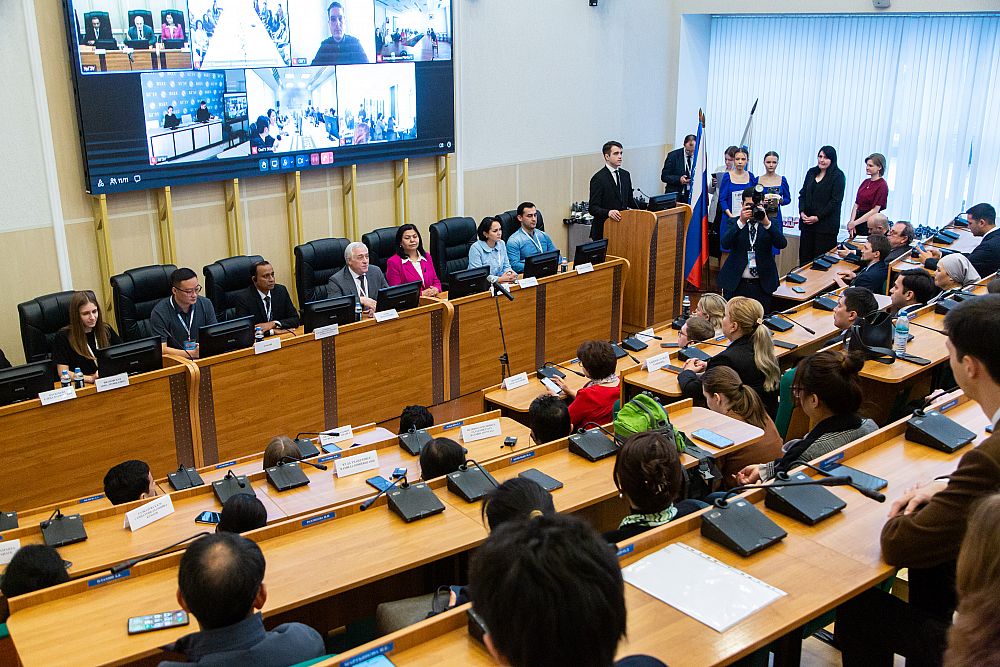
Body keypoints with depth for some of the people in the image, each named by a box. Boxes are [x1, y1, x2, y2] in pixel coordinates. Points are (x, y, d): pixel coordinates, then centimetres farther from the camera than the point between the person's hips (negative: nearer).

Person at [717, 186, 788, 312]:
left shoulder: (771, 224, 6)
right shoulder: (734, 223, 5)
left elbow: (782, 244, -11)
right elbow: (725, 244, -13)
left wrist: (766, 223, -23)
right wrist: (741, 222, -23)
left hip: (762, 285, 1)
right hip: (735, 284, 0)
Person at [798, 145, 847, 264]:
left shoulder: (838, 176, -4)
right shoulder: (811, 172, 14)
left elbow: (835, 201, -10)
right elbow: (803, 194, 15)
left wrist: (818, 217, -14)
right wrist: (802, 212, -2)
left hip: (826, 224, -5)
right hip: (807, 222, 5)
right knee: (804, 256, 6)